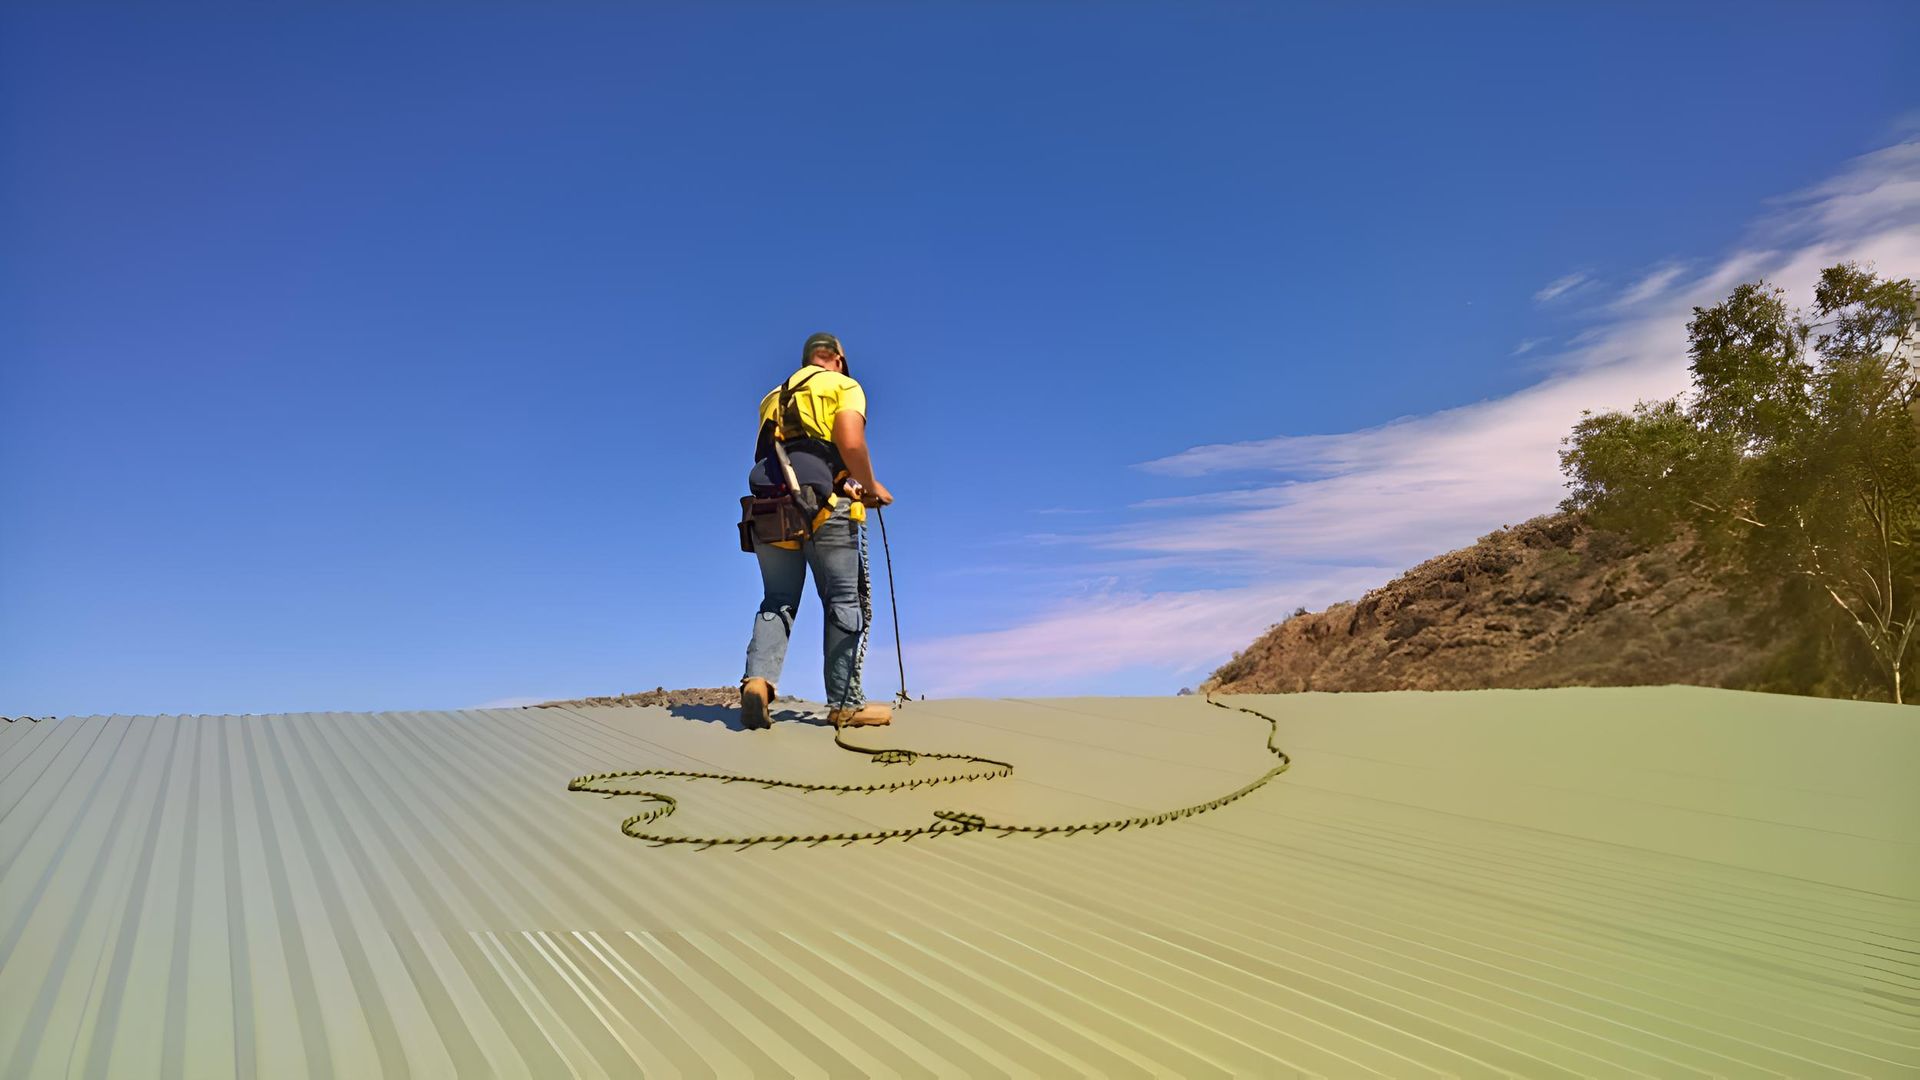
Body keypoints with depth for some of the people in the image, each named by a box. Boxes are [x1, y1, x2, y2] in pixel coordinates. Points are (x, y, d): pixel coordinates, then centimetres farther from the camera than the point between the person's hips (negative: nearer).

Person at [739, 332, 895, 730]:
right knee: (844, 602, 4)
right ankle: (845, 702, 6)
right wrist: (870, 487, 5)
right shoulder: (844, 386, 8)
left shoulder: (774, 397, 27)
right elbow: (851, 443, -10)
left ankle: (758, 678, -14)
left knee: (778, 601, 10)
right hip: (824, 506, -5)